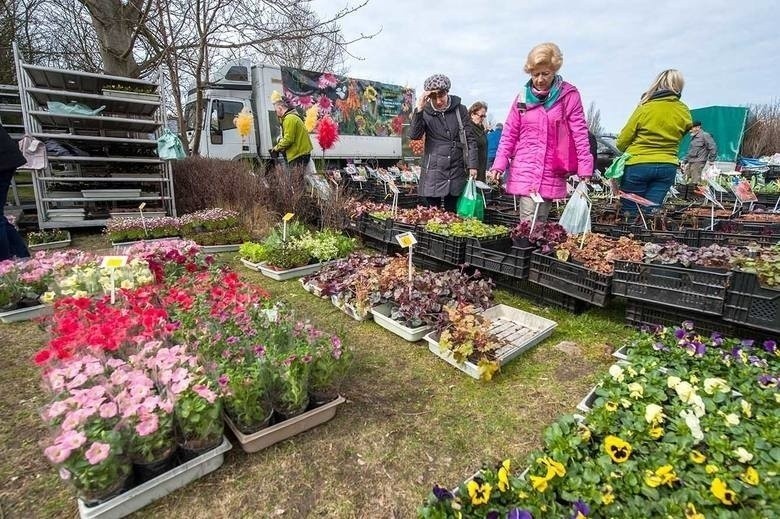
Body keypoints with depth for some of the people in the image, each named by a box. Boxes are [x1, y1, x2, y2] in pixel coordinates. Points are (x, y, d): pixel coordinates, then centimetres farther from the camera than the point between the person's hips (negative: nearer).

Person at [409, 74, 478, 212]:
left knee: (452, 213, 9)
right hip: (433, 171, -1)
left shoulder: (460, 110, 4)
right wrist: (418, 110, -22)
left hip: (456, 170, 1)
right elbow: (414, 135, -12)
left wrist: (472, 164, -3)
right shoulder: (425, 112, 2)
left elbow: (470, 138, 4)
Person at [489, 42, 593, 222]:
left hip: (552, 173, -1)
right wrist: (499, 163, -4)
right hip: (524, 170, 1)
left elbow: (580, 133, -1)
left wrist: (585, 168, -8)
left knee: (540, 222, 4)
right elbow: (509, 133, 7)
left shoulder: (569, 95, 1)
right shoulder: (523, 96, 7)